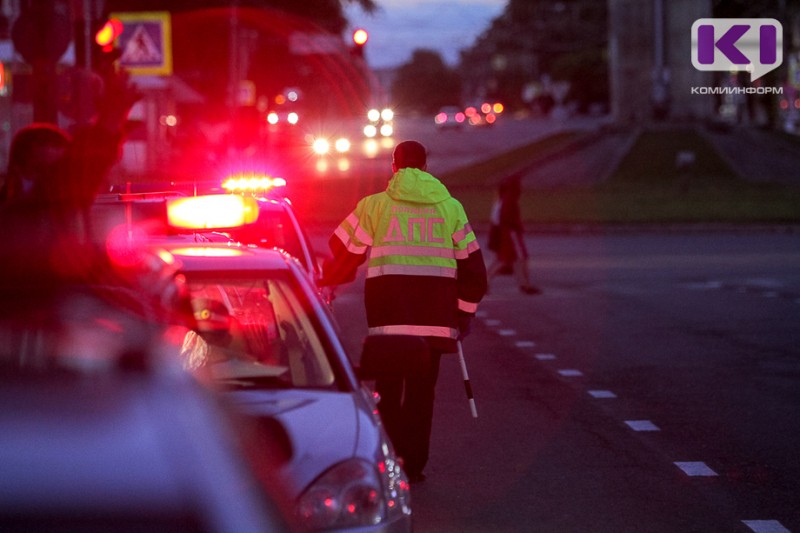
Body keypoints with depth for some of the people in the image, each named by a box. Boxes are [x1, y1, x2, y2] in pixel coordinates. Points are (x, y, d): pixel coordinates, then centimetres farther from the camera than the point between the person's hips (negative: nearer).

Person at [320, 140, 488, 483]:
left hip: (387, 316, -2)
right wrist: (465, 313, 22)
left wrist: (324, 283, 27)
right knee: (422, 390, 8)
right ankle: (414, 465, 7)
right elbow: (472, 268, 12)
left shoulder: (373, 206, 2)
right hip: (434, 315, 2)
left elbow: (343, 255, 8)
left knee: (388, 388, 5)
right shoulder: (450, 207, 9)